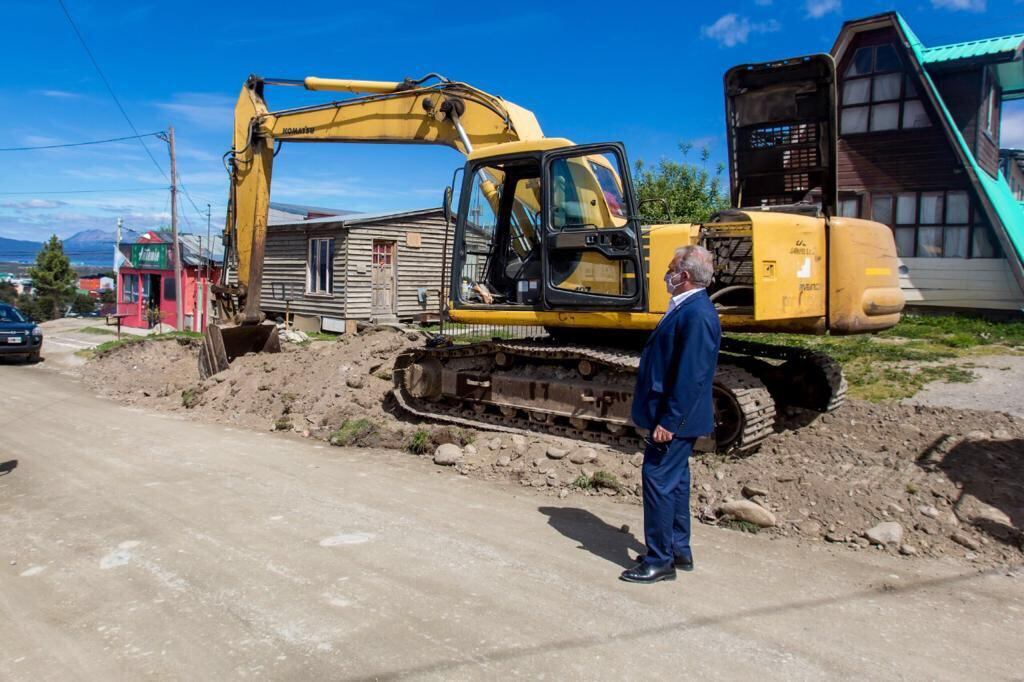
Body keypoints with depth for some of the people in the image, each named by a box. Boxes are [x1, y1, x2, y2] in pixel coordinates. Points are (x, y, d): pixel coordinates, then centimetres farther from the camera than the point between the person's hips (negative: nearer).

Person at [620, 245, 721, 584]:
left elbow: (692, 376, -25)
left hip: (675, 419, -11)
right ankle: (678, 551, 30)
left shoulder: (697, 314, -21)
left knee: (659, 481, -4)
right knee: (674, 481, 18)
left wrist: (668, 421, -24)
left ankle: (660, 561, 7)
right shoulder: (686, 308, 12)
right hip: (670, 416, 11)